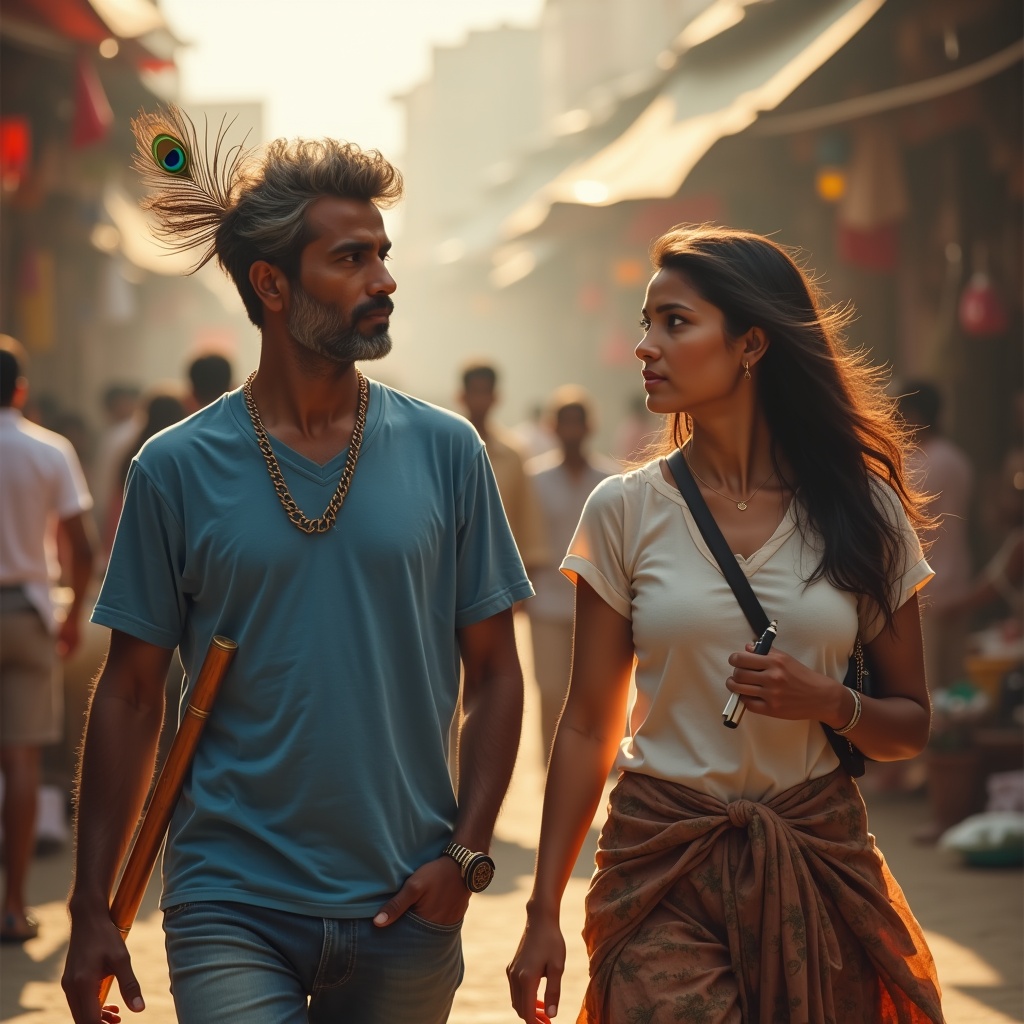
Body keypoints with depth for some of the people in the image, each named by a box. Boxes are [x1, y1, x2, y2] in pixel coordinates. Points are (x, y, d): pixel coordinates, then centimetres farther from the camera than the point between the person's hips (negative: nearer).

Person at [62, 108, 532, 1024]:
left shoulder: (446, 452, 2)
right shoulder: (178, 469, -1)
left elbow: (493, 673, 6)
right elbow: (131, 695, 2)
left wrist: (465, 853, -5)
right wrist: (92, 911, -1)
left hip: (404, 912, 2)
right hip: (230, 904, -2)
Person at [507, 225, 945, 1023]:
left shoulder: (864, 510, 1)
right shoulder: (626, 511, 0)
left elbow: (910, 725, 7)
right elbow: (589, 725, 4)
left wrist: (830, 704, -14)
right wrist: (544, 913, 1)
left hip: (820, 861, 1)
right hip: (665, 864, -1)